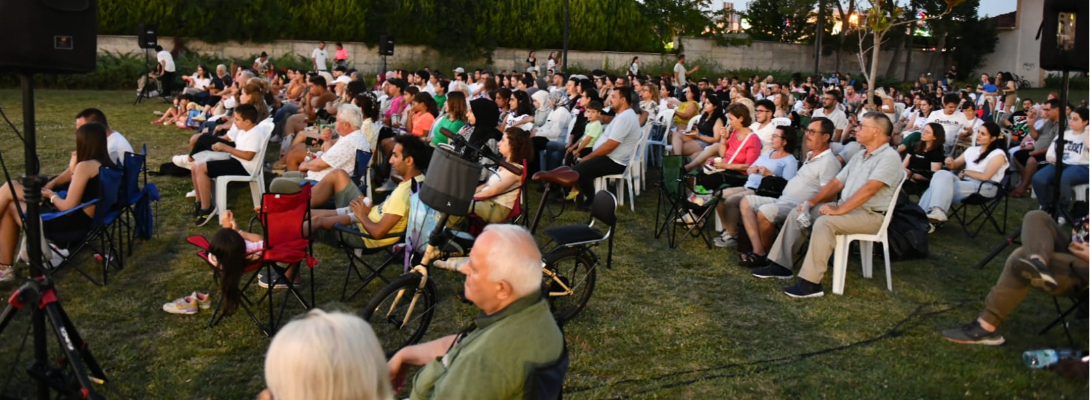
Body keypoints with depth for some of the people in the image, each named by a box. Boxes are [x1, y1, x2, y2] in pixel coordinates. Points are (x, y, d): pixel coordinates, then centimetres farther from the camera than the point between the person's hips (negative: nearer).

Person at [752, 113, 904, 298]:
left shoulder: (889, 157, -12)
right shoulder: (859, 156, 17)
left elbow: (869, 189, -24)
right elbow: (836, 182, 17)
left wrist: (839, 209, -28)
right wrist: (812, 201, 5)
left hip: (870, 214, -9)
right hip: (846, 207, 9)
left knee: (824, 222, -33)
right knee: (797, 213, 2)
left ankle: (811, 283, -31)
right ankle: (780, 265, 2)